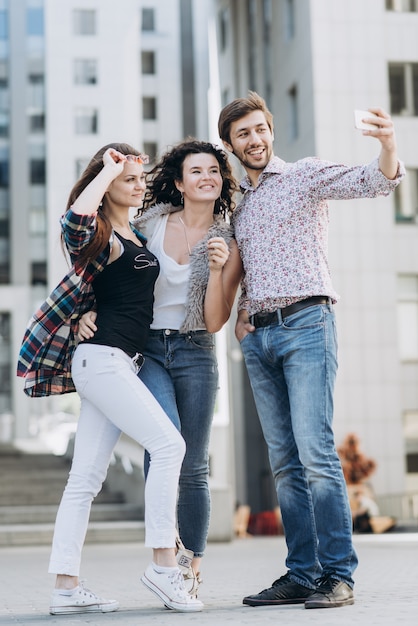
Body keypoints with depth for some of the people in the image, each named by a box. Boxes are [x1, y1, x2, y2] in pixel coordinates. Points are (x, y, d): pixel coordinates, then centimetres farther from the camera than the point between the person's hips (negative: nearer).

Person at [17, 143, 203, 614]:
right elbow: (77, 218, -32)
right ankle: (163, 566, -11)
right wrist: (109, 167, -17)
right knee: (168, 444, -13)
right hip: (103, 358, -9)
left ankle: (66, 587, 6)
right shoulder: (101, 235, -7)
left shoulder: (136, 235, 20)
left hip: (117, 363, 9)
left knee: (87, 477, 5)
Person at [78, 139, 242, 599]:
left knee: (193, 465, 2)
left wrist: (217, 268, -18)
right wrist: (89, 310, -4)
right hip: (145, 349, 0)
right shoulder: (151, 222, 3)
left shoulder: (229, 244, 2)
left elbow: (215, 321, -5)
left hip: (194, 353, 1)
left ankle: (193, 566, 18)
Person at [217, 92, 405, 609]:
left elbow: (369, 182, -12)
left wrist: (388, 147, -33)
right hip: (258, 337, 6)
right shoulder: (235, 201, 21)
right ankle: (301, 575, 10)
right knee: (285, 463, 5)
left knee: (316, 452, -14)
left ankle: (337, 576, -10)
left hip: (305, 323, -6)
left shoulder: (305, 174, 5)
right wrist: (241, 312, 10)